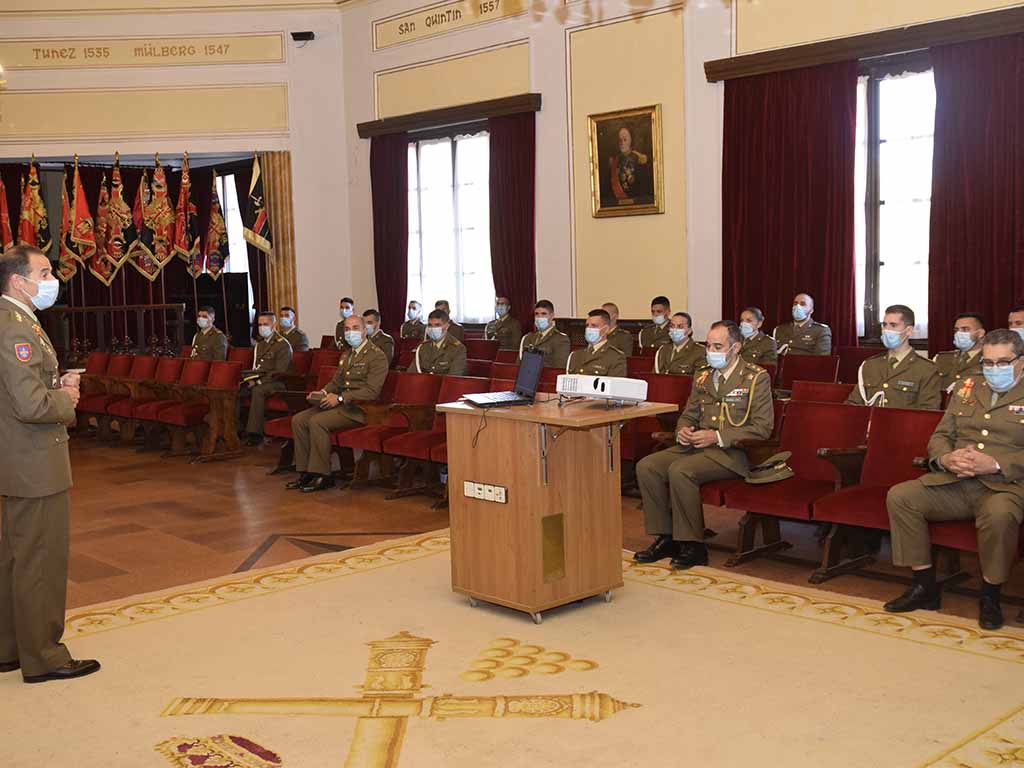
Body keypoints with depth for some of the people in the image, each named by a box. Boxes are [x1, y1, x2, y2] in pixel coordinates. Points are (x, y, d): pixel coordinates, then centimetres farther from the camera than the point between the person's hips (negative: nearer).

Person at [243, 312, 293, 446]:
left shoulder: (282, 344, -7)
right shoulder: (260, 343, 19)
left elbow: (280, 372, -15)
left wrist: (259, 381, -21)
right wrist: (251, 378, 0)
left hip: (277, 382, -7)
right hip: (259, 380, 7)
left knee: (257, 390, -36)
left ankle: (255, 432, -33)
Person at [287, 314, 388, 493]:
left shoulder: (377, 356, -9)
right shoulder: (347, 354, 20)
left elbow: (372, 392, -18)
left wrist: (340, 398, -21)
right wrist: (323, 392, 4)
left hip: (359, 408, -9)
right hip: (338, 404, 9)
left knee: (317, 422, -27)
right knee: (298, 420, -8)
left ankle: (323, 476, -19)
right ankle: (306, 472, -4)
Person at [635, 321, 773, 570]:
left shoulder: (756, 378, -4)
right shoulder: (702, 377, 17)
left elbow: (762, 428, -10)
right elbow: (688, 416, 24)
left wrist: (717, 436, -19)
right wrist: (682, 431, -2)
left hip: (733, 452, -7)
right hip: (696, 446, 7)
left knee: (680, 470, -31)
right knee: (646, 466, -13)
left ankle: (693, 545, -19)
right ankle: (666, 537, -4)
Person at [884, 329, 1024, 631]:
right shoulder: (967, 387, 21)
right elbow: (940, 436, 18)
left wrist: (995, 465, -20)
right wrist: (946, 458, -6)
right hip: (953, 482, 5)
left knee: (999, 514, -38)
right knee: (900, 496, -17)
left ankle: (990, 596, -14)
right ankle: (925, 587, -6)